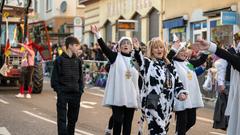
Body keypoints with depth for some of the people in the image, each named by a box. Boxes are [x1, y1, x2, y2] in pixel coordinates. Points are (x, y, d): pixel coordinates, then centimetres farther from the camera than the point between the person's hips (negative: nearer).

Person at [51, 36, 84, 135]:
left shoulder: (78, 60, 8)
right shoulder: (59, 60, -5)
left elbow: (80, 76, 13)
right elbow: (54, 77, -4)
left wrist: (81, 89, 4)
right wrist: (58, 89, -11)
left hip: (75, 93, 4)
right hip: (63, 93, -4)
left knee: (73, 118, 11)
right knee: (62, 118, -3)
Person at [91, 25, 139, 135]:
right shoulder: (115, 57, 0)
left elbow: (138, 80, 12)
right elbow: (104, 47, -16)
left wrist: (139, 97, 10)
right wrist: (97, 35, -31)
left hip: (131, 97, 3)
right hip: (117, 97, -3)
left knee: (127, 123, 9)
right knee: (118, 121, -3)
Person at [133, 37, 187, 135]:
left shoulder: (169, 66, 17)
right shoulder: (147, 63, -1)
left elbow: (177, 82, 19)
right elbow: (139, 59, -24)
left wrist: (181, 92, 0)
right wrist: (137, 50, -45)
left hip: (167, 105, 7)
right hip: (152, 104, -7)